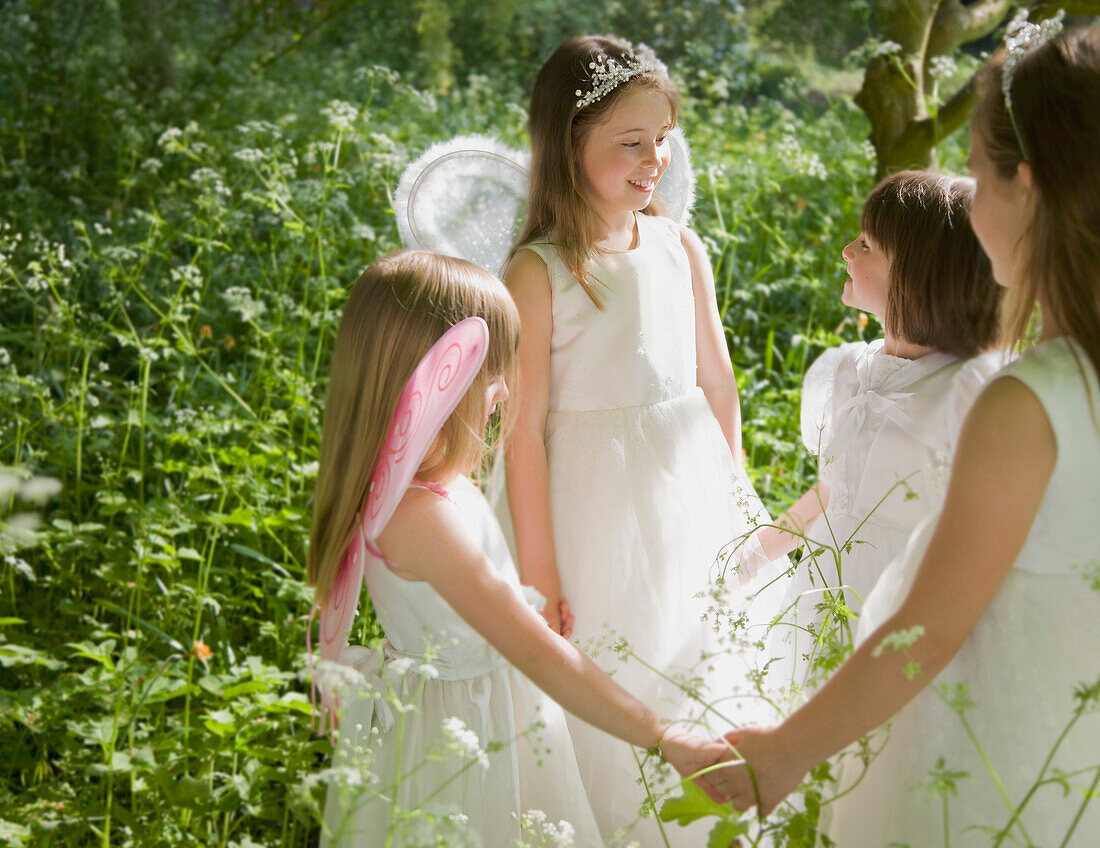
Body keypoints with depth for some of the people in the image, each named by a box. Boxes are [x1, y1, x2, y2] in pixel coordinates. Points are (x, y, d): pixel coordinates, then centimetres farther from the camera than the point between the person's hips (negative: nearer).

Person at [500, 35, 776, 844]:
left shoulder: (680, 246, 0)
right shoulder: (537, 271, -16)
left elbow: (717, 379, 10)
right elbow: (525, 427, -16)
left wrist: (736, 488, 16)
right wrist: (538, 569, -14)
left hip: (691, 482, 5)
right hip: (598, 496, -5)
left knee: (697, 667, 18)